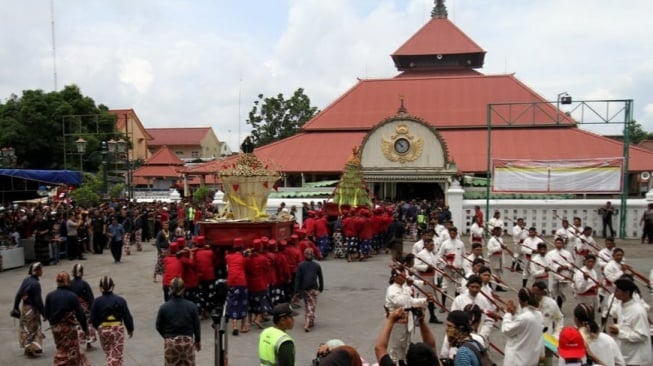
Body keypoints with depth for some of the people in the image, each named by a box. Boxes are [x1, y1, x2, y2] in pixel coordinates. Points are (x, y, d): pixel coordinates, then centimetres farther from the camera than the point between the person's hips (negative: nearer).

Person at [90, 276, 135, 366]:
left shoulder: (97, 301, -6)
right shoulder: (120, 300, -9)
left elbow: (93, 319, -1)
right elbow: (127, 317, -6)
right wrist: (130, 329, 10)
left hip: (103, 330, 2)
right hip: (118, 329, -2)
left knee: (108, 354, 19)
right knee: (117, 355, 5)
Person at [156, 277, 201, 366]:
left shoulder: (163, 308, -10)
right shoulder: (192, 306, -9)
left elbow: (159, 327, 0)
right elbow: (196, 326, -2)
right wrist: (198, 340, 15)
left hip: (170, 343, -1)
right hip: (188, 341, 1)